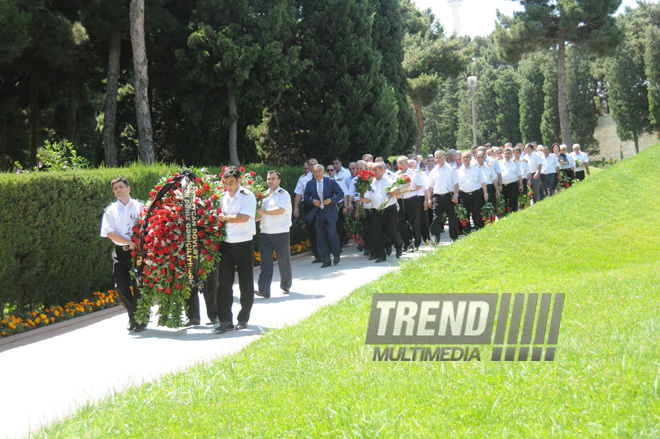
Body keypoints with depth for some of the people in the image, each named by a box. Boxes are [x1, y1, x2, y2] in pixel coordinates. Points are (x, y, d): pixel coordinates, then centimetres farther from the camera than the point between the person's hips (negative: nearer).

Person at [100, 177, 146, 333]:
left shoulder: (140, 206, 8)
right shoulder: (110, 210, 9)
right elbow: (109, 233, -1)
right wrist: (129, 243, -11)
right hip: (120, 252, 2)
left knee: (138, 286, -5)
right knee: (121, 286, -2)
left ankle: (141, 320, 8)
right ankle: (132, 316, 19)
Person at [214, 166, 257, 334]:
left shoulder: (247, 196, -5)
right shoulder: (223, 197, 12)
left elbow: (244, 218, -17)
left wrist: (225, 218, -9)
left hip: (244, 244, -4)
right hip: (226, 244, 4)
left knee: (246, 284, 5)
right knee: (223, 282, -4)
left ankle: (243, 318, 17)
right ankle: (225, 320, -2)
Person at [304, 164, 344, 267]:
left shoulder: (331, 181, 0)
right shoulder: (310, 184, 7)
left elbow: (341, 194, 1)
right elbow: (306, 198, 11)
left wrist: (331, 200, -14)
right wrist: (312, 201, -10)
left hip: (330, 213, -3)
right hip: (317, 214, 3)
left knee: (332, 234, -13)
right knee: (320, 238, 2)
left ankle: (336, 256, 9)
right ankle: (326, 261, 8)